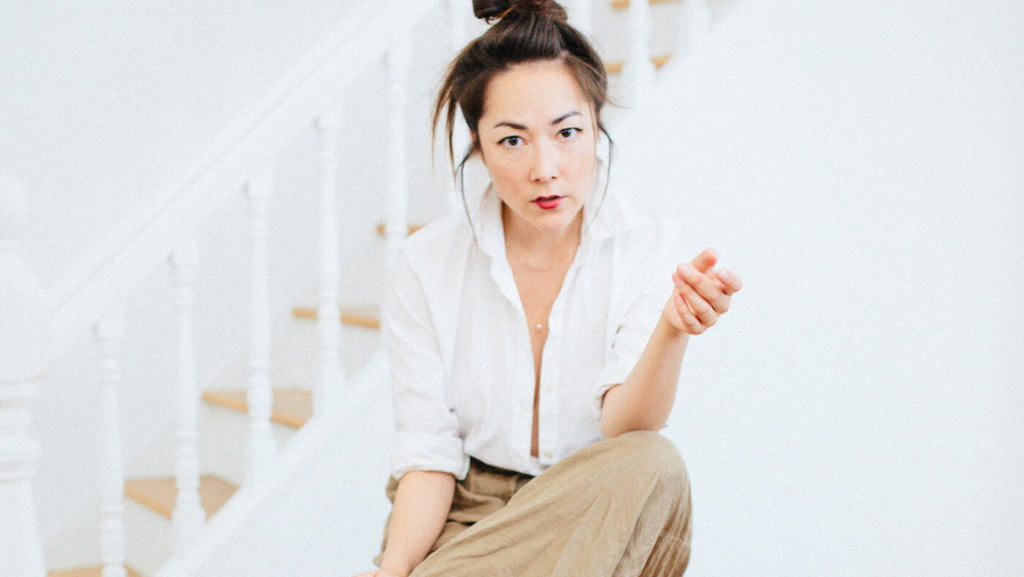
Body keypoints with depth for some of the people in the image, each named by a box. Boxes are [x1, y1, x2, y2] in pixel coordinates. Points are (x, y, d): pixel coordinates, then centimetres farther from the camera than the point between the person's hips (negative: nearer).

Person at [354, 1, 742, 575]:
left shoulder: (649, 249, -7)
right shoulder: (427, 267, -5)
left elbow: (624, 429, -18)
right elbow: (428, 455, -5)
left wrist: (673, 327, -37)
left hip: (602, 516, 3)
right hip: (466, 514, -2)